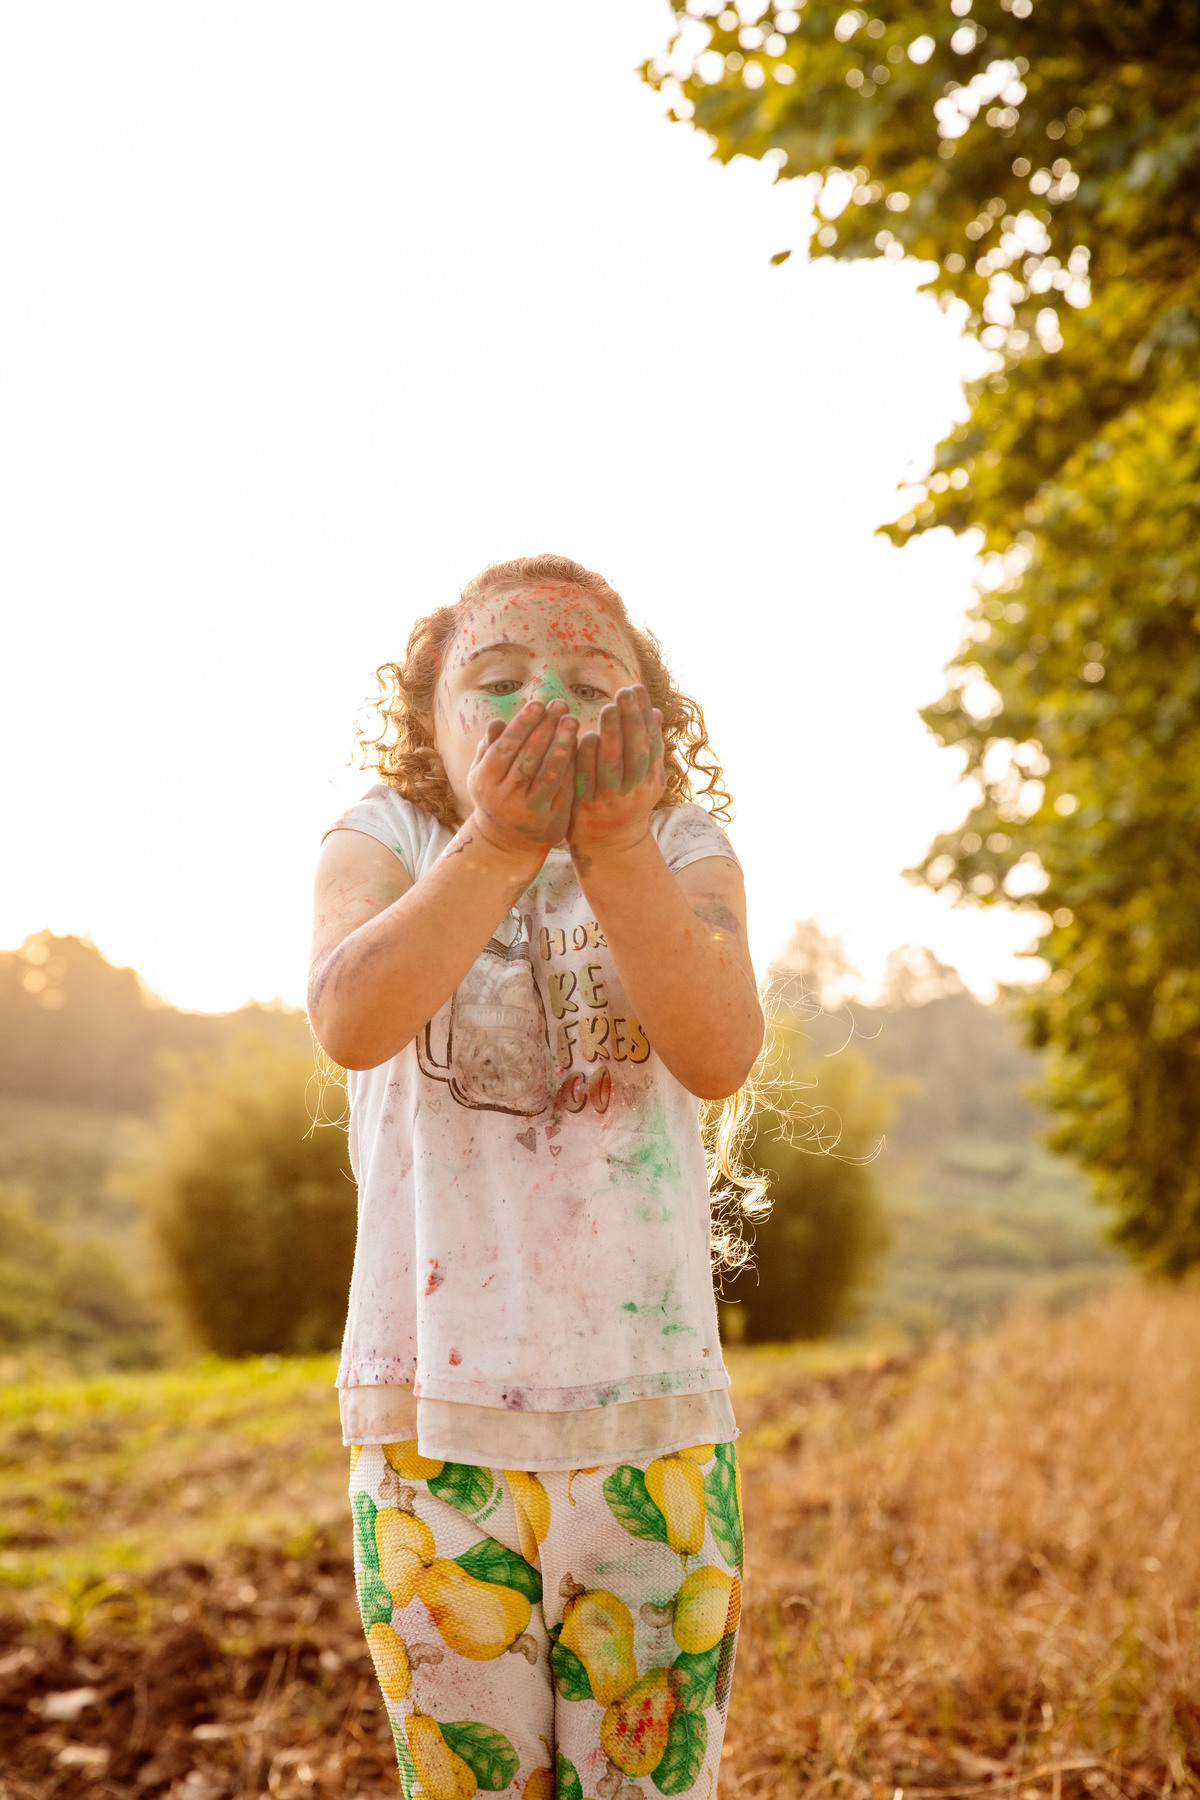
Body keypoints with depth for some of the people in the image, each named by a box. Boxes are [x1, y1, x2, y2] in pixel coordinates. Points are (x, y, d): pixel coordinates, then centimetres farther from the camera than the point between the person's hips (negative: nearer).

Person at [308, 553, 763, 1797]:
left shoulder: (683, 852, 4)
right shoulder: (384, 840, 2)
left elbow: (720, 1053, -15)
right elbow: (350, 1021, -19)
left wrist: (614, 849, -25)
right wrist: (496, 846, -28)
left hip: (656, 1424, 1)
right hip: (437, 1420, -1)